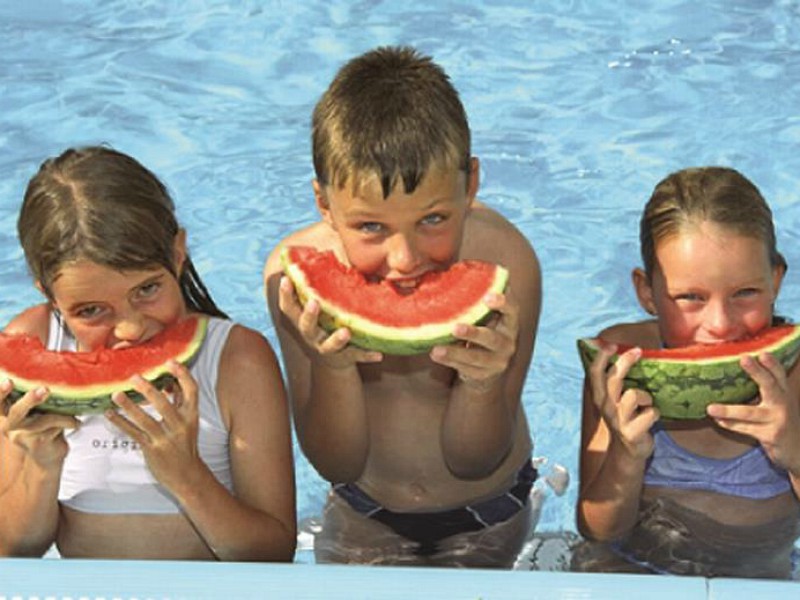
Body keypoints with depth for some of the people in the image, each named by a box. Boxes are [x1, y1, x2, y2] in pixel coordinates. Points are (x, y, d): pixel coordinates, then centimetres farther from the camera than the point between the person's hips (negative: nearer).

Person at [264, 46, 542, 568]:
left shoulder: (506, 262, -31)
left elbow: (474, 462, -21)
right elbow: (338, 465, -21)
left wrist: (484, 383, -43)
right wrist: (333, 368, -41)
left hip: (485, 518, -1)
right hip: (363, 515, 1)